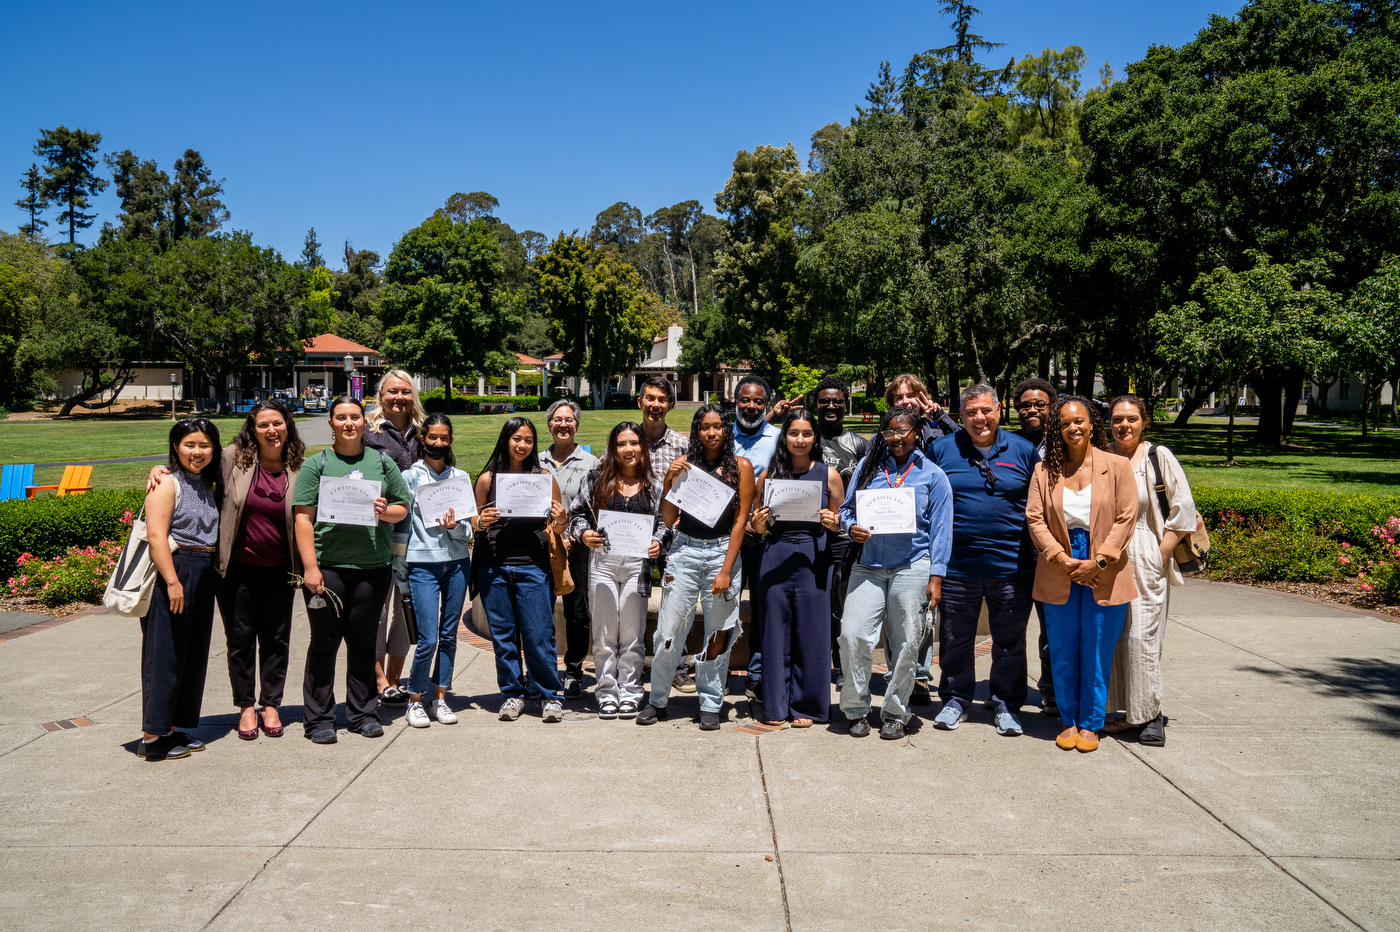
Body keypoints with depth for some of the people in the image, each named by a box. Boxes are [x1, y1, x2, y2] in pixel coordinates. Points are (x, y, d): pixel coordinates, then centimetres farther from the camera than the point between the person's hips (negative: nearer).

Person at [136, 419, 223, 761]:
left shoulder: (209, 486, 15)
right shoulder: (167, 484, -8)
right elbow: (156, 535, -16)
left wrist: (210, 573, 12)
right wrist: (173, 582, -22)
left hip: (203, 575, 8)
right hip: (172, 570, -8)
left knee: (192, 654, 12)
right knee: (165, 655, -4)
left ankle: (171, 728, 22)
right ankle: (152, 737, 4)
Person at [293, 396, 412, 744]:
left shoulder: (382, 463, 10)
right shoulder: (316, 464, 3)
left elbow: (403, 507, 13)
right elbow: (303, 518, -3)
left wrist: (385, 512, -10)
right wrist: (310, 566, -11)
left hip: (374, 566, 2)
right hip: (327, 565, -2)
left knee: (363, 640, 10)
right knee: (325, 641, 3)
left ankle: (363, 712, 21)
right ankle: (318, 717, 14)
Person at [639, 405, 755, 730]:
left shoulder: (740, 467, 3)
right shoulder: (683, 464, 5)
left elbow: (740, 521, -1)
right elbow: (668, 520, 5)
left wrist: (726, 570, -8)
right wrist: (672, 480, -8)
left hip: (723, 552, 0)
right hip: (684, 550, 1)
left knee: (718, 633, 4)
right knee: (669, 629, -2)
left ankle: (711, 705, 17)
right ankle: (657, 700, 16)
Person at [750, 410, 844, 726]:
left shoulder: (828, 474, 5)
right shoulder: (770, 474, 7)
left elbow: (841, 522, 10)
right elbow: (758, 528, 12)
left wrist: (834, 522, -11)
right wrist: (758, 524, -10)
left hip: (813, 560, -1)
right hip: (775, 559, 1)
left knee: (810, 633, 2)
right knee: (775, 632, 4)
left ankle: (806, 706, 16)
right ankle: (774, 706, 15)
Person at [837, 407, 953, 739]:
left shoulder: (931, 474, 6)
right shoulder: (869, 466, 11)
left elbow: (940, 529, 4)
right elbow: (846, 508, 15)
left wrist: (936, 577, -3)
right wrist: (852, 528, -9)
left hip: (912, 567, -1)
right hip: (869, 565, 1)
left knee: (905, 643, 2)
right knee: (853, 634, -11)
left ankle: (894, 714, 19)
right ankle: (856, 709, 7)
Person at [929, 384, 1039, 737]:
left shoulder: (1023, 451, 3)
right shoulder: (942, 449, 3)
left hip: (1011, 566, 0)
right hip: (957, 565, 0)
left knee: (1010, 640, 9)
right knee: (955, 638, 9)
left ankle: (1006, 704, 24)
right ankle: (955, 699, 26)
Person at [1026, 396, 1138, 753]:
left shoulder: (1117, 466, 1)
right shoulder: (1045, 470, 5)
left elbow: (1125, 518, -4)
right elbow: (1035, 518, 0)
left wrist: (1098, 561, -12)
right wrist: (1062, 559, -12)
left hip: (1104, 577, -1)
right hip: (1058, 577, 2)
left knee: (1097, 653, 5)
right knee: (1063, 653, 8)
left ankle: (1090, 723, 19)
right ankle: (1068, 721, 23)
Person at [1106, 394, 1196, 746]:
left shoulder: (1159, 457, -2)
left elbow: (1184, 510, -3)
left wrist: (1160, 554, -8)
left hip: (1146, 562, -4)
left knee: (1142, 636, -6)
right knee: (1111, 636, 5)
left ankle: (1150, 714, 6)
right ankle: (1128, 712, 17)